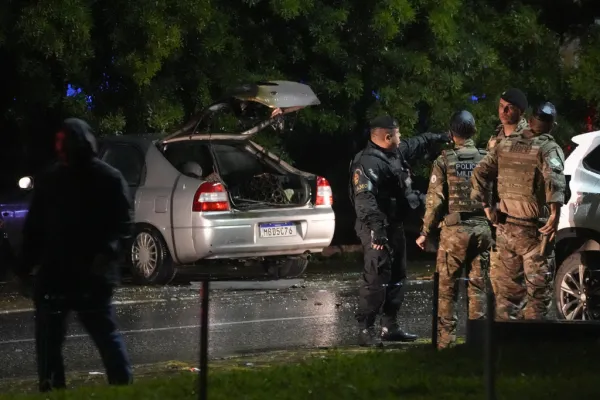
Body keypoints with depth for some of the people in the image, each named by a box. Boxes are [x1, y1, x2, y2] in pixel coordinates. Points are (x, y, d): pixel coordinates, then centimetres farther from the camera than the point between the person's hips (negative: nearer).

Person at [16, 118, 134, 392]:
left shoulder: (109, 179, -3)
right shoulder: (49, 181, 9)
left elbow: (123, 225, -7)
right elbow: (34, 228, 13)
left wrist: (108, 252, -25)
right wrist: (25, 267, 6)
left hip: (93, 277, -5)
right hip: (53, 276, 5)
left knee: (106, 334, -2)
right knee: (48, 339, 7)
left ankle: (123, 386, 3)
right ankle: (51, 391, 14)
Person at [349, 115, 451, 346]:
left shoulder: (397, 153, 12)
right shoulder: (368, 162, -20)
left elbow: (417, 144, 33)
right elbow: (365, 198, -30)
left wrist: (440, 138, 46)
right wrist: (376, 228, -37)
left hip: (395, 226, 11)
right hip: (378, 229, -11)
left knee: (396, 277, 15)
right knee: (376, 279, -14)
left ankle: (390, 327, 22)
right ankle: (366, 330, -13)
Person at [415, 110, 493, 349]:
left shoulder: (444, 161, -5)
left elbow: (435, 200, -7)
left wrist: (425, 232, 1)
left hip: (454, 230, -2)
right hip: (482, 228, 2)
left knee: (447, 288, 4)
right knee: (478, 286, 9)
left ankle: (446, 339, 3)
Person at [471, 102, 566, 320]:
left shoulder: (506, 145, 10)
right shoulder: (548, 148, -9)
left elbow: (480, 173, 9)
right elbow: (554, 178, -26)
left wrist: (485, 206, 10)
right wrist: (555, 214, -30)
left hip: (505, 227, 6)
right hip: (532, 228, -6)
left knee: (507, 286, 14)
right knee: (538, 286, 1)